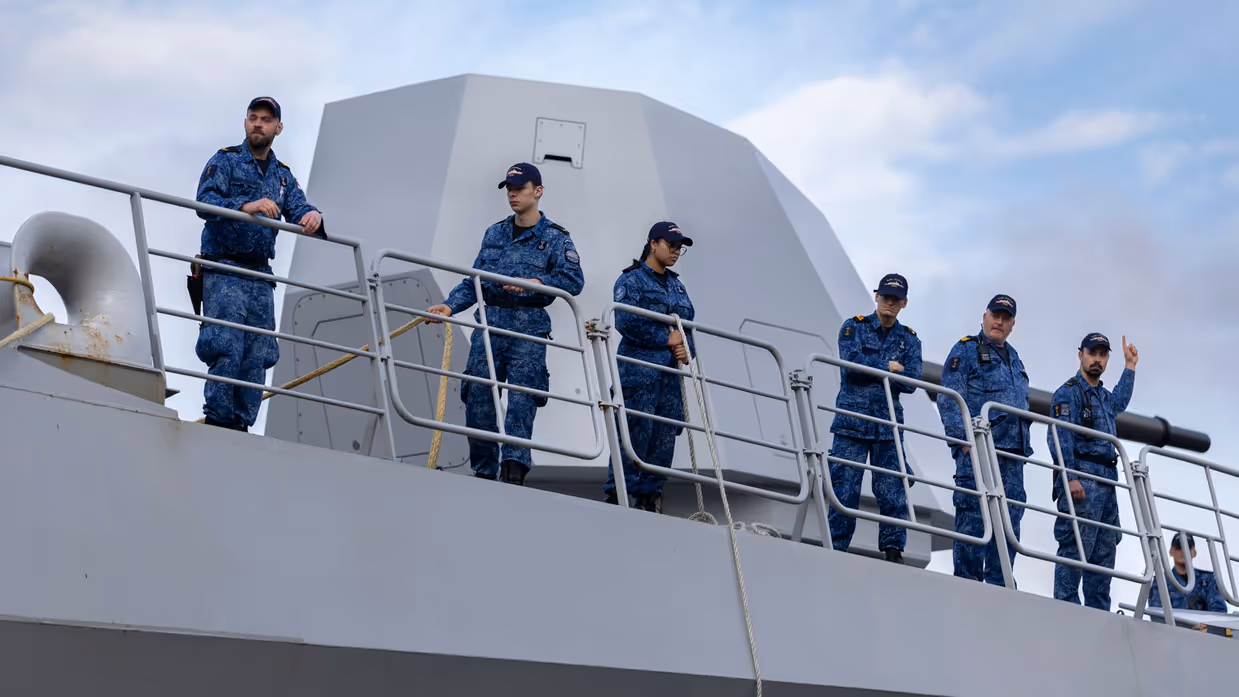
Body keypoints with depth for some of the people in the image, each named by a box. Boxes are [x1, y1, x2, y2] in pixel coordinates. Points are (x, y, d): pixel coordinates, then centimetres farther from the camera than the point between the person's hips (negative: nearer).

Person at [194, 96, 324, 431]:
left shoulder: (283, 176, 18)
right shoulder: (225, 161, 2)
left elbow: (298, 211, 4)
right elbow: (205, 201, -14)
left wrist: (312, 216, -22)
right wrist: (245, 206, -31)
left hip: (260, 276, 6)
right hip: (223, 270, -6)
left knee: (257, 356, 3)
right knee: (227, 349, -15)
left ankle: (241, 423, 9)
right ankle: (217, 419, -10)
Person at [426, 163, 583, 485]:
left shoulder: (555, 238, 3)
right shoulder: (494, 234, 16)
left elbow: (575, 279, -9)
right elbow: (474, 281, 14)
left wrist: (537, 283, -22)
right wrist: (450, 306, -1)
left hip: (528, 329, -4)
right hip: (489, 325, 4)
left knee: (521, 399, -13)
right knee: (478, 398, -2)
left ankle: (513, 469, -19)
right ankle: (484, 473, 7)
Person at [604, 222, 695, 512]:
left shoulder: (677, 286, 21)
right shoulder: (632, 279, -1)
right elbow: (626, 322, -15)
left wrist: (686, 348, -2)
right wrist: (666, 339, -12)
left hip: (670, 372, 7)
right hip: (639, 368, -7)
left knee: (665, 434, 3)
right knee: (635, 433, -12)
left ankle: (649, 496, 10)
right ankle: (618, 494, -7)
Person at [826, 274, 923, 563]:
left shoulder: (909, 340, 14)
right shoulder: (854, 327, 8)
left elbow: (911, 382, -1)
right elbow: (851, 362, -10)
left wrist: (871, 371, -9)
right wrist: (888, 367, -5)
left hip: (888, 423, 2)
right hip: (852, 420, -2)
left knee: (893, 490, -4)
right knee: (845, 489, -6)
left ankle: (893, 550, 1)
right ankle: (836, 550, -1)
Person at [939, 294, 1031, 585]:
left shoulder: (1014, 359, 24)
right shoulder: (966, 351, 2)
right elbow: (949, 400, -7)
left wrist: (1024, 445, 19)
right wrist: (964, 436, -17)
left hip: (1011, 453, 7)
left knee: (1009, 520, 3)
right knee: (974, 516, -10)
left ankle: (998, 587, 7)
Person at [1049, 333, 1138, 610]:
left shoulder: (1103, 395, 22)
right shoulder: (1069, 392, -5)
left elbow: (1118, 403, 48)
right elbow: (1059, 437, -15)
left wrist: (1129, 367, 45)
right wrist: (1069, 477, -24)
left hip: (1107, 481, 9)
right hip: (1083, 477, -9)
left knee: (1105, 550, 8)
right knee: (1076, 546, -14)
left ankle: (1099, 613, 12)